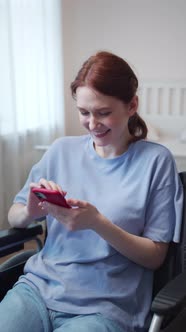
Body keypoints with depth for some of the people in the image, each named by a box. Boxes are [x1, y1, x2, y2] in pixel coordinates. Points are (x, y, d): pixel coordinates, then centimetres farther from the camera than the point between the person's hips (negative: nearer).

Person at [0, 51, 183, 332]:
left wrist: (98, 223, -18)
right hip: (40, 285, 3)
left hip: (106, 305, -2)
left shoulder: (156, 160, -3)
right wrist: (30, 211, -13)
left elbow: (155, 257, -2)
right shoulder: (61, 150, 6)